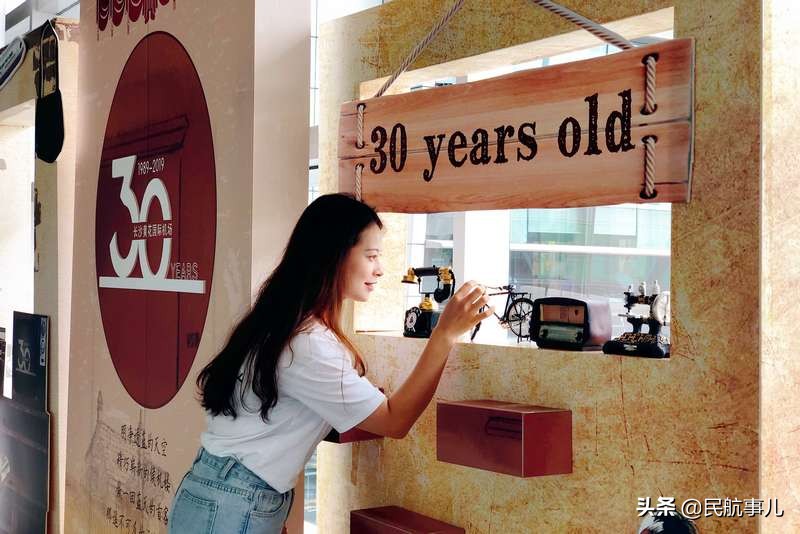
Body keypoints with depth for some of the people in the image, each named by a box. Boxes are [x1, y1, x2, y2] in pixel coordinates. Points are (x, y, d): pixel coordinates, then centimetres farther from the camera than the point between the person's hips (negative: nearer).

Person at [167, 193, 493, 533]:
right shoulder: (307, 344, -22)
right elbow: (393, 422, -18)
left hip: (249, 502, 9)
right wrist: (445, 334, -21)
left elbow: (335, 424, 7)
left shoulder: (288, 324, 8)